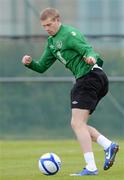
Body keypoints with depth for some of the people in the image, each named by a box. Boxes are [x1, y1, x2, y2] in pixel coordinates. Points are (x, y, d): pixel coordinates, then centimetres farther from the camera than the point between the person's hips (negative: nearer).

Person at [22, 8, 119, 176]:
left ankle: (91, 167, -20)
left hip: (89, 78, -10)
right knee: (79, 125, 11)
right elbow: (42, 67, 21)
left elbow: (89, 50, -21)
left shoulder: (69, 34, -10)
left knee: (77, 124, -15)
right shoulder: (52, 42, 19)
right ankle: (108, 145, -1)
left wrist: (92, 58, -45)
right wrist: (29, 63, 0)